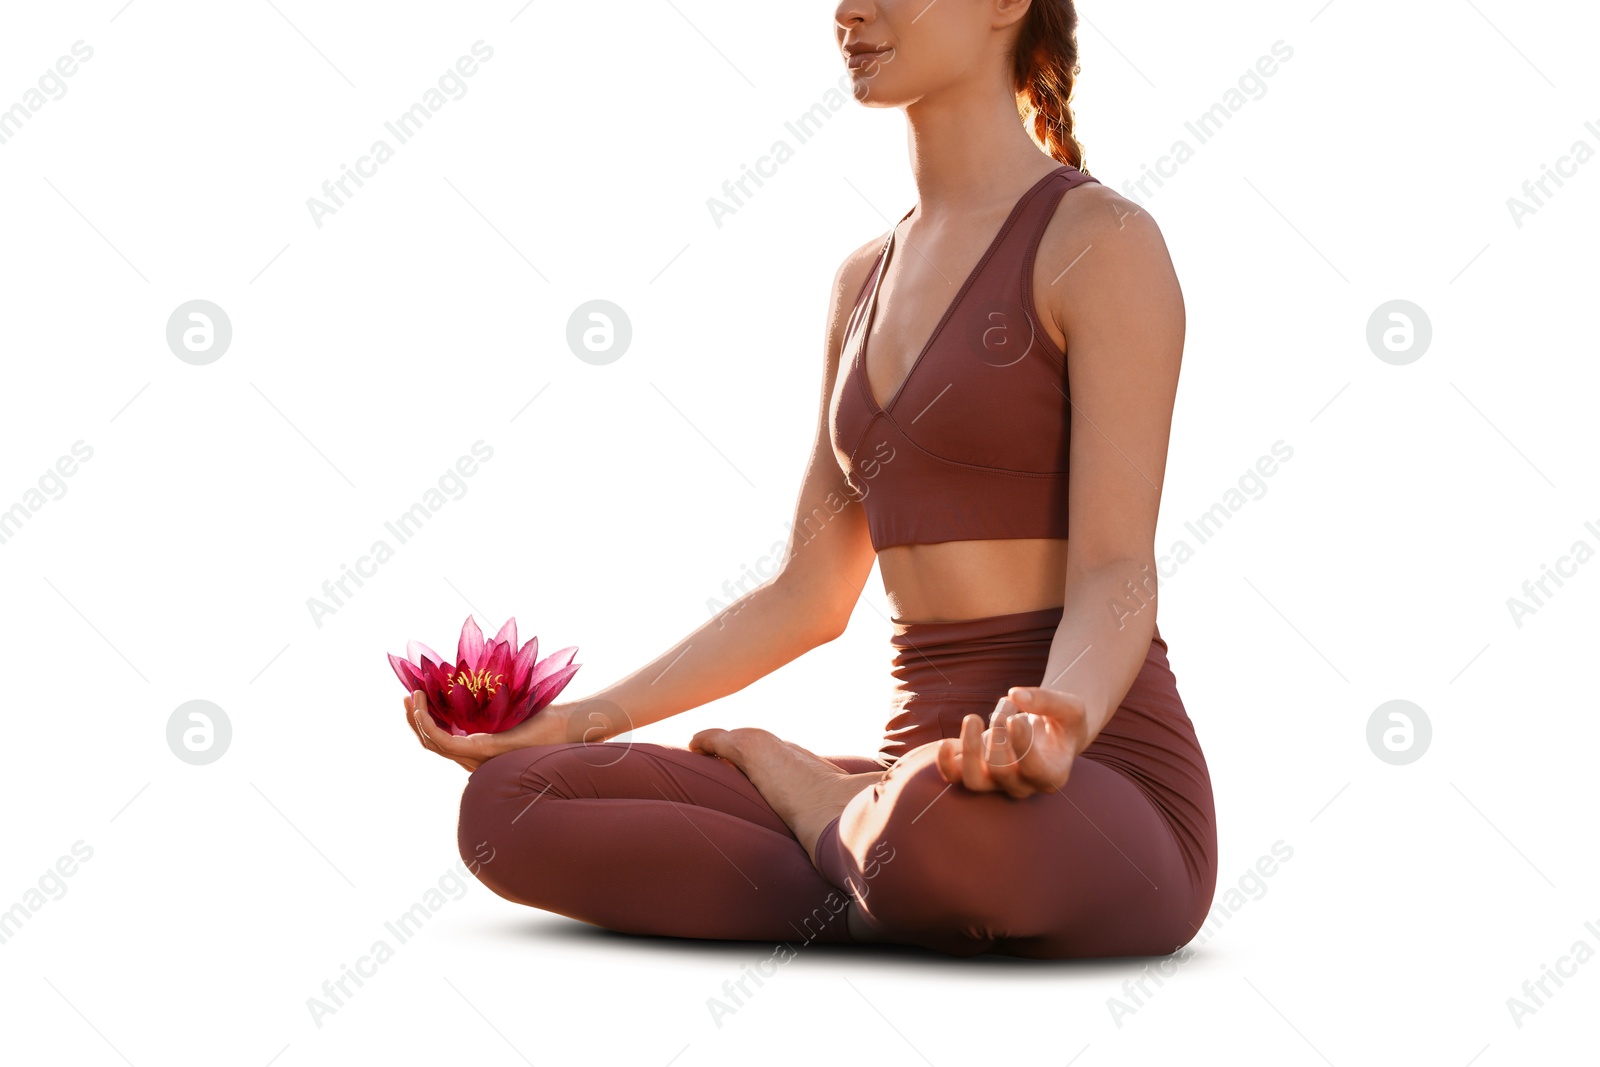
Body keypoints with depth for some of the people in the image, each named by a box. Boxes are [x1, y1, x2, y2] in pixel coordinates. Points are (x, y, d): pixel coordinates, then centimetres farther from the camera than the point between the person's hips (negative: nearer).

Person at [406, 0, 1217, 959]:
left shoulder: (1102, 240, -7)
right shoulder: (867, 278, 16)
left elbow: (1117, 578, -14)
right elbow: (810, 597, 16)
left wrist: (1054, 726, -36)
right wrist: (581, 721, 8)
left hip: (1096, 801, -6)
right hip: (931, 775, 6)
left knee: (950, 827, -43)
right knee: (508, 804, -9)